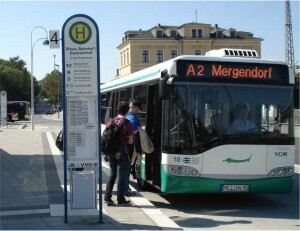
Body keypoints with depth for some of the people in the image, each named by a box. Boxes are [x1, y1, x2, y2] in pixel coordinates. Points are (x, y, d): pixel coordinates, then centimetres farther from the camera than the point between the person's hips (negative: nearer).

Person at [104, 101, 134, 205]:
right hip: (122, 153, -5)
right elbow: (130, 141, -10)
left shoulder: (111, 121, 3)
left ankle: (107, 196, 12)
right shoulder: (127, 123, -11)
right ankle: (120, 198, 11)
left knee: (113, 173, 16)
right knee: (121, 175, 5)